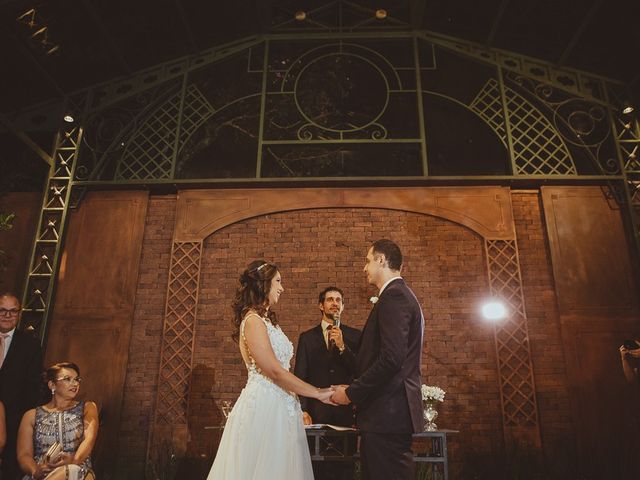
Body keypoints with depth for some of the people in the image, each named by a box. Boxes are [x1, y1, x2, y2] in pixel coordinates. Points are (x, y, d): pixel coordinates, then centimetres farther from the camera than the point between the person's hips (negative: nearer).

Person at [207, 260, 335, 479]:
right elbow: (275, 371, -18)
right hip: (263, 405, -9)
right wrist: (317, 393, -12)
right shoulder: (253, 321, -14)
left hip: (278, 405, 9)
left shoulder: (267, 320, 15)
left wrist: (298, 406, 11)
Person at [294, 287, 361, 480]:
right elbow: (300, 377, 3)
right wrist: (303, 410, -5)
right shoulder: (307, 337, 6)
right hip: (317, 411, 0)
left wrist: (342, 346, -15)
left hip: (345, 410, 0)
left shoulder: (354, 336, 5)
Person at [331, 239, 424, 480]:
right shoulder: (402, 294, 18)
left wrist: (351, 393, -12)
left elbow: (391, 359, -23)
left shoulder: (393, 296, -13)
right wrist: (355, 389, 14)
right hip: (393, 413, 10)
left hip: (387, 414, -10)